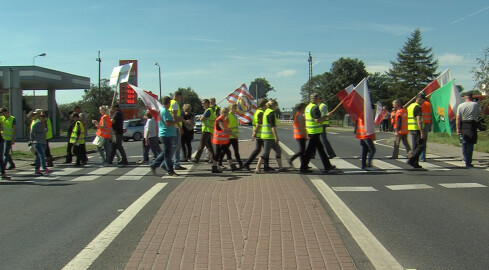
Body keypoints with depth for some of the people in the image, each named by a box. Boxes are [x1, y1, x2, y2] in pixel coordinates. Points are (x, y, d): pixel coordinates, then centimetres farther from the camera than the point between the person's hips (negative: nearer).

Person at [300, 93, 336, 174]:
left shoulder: (308, 107, 13)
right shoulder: (315, 108, -16)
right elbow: (317, 120, -24)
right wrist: (325, 116, -12)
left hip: (310, 131, 10)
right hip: (315, 132, -10)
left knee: (320, 148, 14)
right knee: (310, 150, -3)